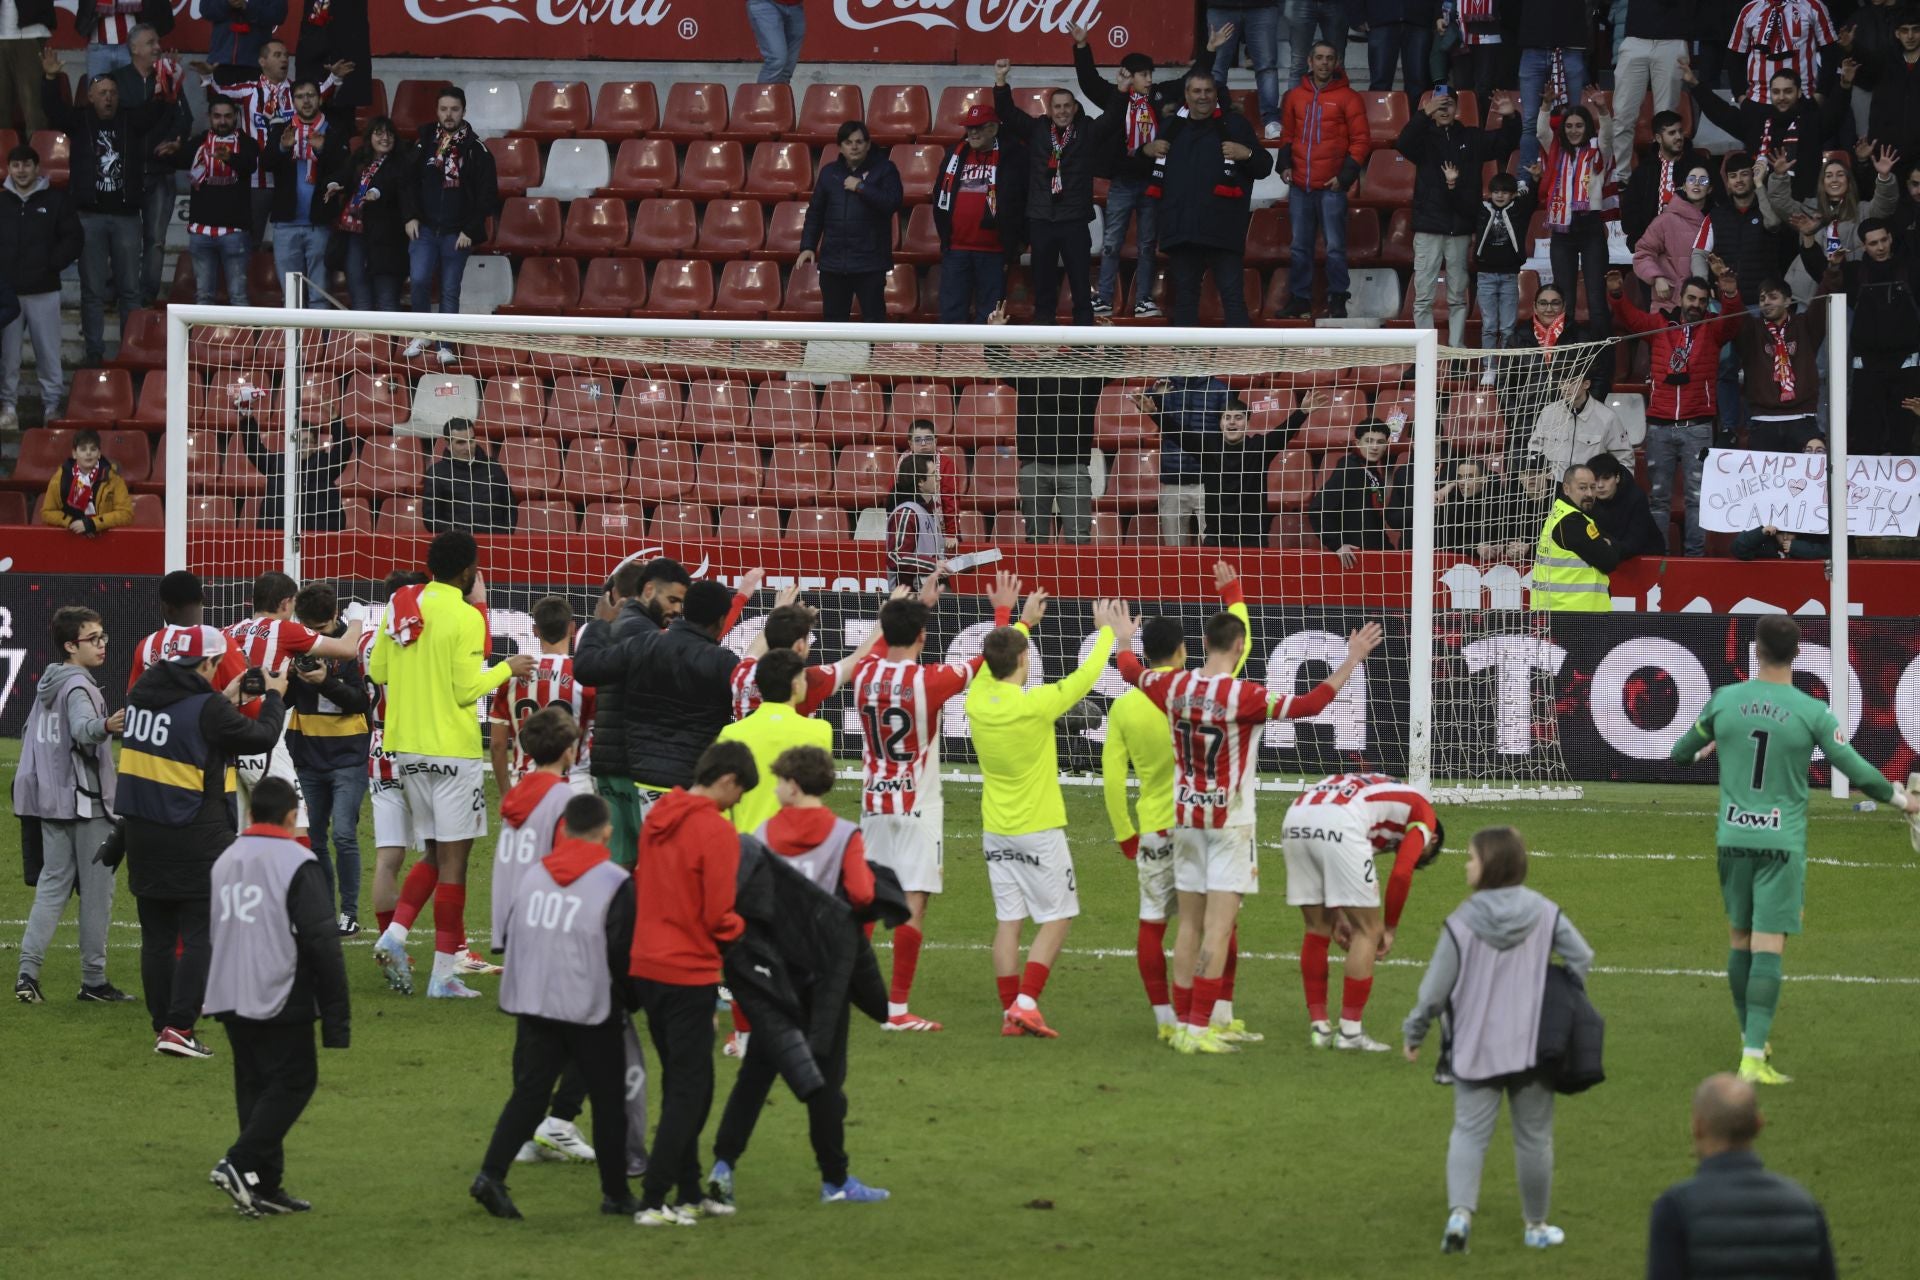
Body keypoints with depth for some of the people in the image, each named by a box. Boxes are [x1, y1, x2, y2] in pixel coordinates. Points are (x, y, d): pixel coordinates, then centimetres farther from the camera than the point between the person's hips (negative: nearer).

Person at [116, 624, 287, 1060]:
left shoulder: (142, 697, 4)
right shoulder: (207, 708, -15)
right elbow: (260, 738, -6)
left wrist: (224, 699, 26)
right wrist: (274, 698, 11)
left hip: (143, 835, 7)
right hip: (196, 838, -6)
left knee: (156, 933, 11)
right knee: (199, 933, -3)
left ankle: (162, 1024, 14)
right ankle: (179, 1027, -11)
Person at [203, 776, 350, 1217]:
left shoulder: (224, 862, 14)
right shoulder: (296, 863, -10)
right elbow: (321, 941, -12)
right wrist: (337, 1012, -8)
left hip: (230, 1000, 7)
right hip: (281, 1000, -7)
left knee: (255, 1086, 12)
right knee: (293, 1082, -1)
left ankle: (264, 1186, 9)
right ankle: (241, 1163, -15)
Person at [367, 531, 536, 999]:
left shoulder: (401, 606, 5)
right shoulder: (465, 616, -13)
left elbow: (377, 670, 12)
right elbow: (467, 689, -14)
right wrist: (507, 669, 1)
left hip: (406, 747, 6)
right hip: (451, 749, -6)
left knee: (437, 850, 19)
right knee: (453, 858, -1)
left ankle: (397, 931, 1)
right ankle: (444, 973, -2)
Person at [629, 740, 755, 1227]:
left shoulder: (657, 818, 7)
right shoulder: (716, 831, -16)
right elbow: (719, 917, -15)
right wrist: (751, 933, 3)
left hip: (645, 966, 8)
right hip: (689, 973, -8)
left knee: (685, 1082, 18)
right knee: (689, 1089, 0)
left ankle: (689, 1192, 22)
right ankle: (654, 1201, -4)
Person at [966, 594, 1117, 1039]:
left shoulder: (977, 700, -4)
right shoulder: (1036, 704, -19)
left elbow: (991, 666, 18)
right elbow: (1085, 676, -6)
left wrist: (1021, 625, 32)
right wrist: (1109, 634, 11)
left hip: (996, 830, 6)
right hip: (1039, 829, -6)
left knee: (1008, 919, 8)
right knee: (1057, 918, 3)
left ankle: (1010, 1012, 6)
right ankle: (1026, 1004, -8)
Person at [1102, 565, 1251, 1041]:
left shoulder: (1124, 706, -1)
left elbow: (1112, 777, 0)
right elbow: (1236, 648, 7)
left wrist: (1125, 835, 10)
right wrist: (1232, 595, 21)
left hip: (1153, 833, 2)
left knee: (1152, 925, 8)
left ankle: (1165, 1019, 9)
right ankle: (1221, 1016, 5)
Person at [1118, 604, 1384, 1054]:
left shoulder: (1174, 687, -2)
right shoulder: (1243, 696, -19)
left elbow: (1130, 670, 18)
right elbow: (1308, 705, -24)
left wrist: (1121, 638, 39)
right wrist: (1351, 662, -18)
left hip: (1186, 818, 6)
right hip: (1230, 822, -6)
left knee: (1190, 924, 12)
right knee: (1219, 925, -5)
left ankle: (1184, 1024, 14)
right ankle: (1199, 1028, -10)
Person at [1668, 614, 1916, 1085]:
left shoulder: (1724, 701, 0)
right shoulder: (1811, 712, -9)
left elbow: (1681, 752, 15)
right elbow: (1858, 772, -7)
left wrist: (1699, 753, 41)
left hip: (1733, 837, 3)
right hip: (1782, 842, -3)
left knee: (1740, 940, 16)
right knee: (1768, 947, -6)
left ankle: (1751, 1040, 29)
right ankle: (1754, 1057, -13)